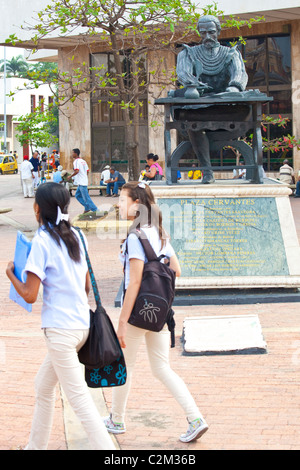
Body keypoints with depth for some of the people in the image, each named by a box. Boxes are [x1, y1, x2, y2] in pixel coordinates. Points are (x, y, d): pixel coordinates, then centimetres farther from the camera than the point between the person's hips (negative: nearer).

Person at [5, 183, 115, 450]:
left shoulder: (42, 241, -13)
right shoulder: (75, 236, 8)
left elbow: (29, 295, -15)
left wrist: (11, 274, 2)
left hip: (60, 329, -8)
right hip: (82, 324, 8)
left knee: (78, 396, -5)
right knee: (43, 386, 22)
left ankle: (106, 447, -8)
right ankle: (36, 445, 32)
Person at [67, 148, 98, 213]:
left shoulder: (76, 161, -12)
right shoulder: (83, 161, 15)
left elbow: (76, 171, -25)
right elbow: (87, 171, 17)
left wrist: (70, 176, -12)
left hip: (81, 183, -9)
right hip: (84, 181, 9)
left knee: (86, 197, -6)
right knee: (77, 195, 16)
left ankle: (95, 210, -5)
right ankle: (87, 208, 14)